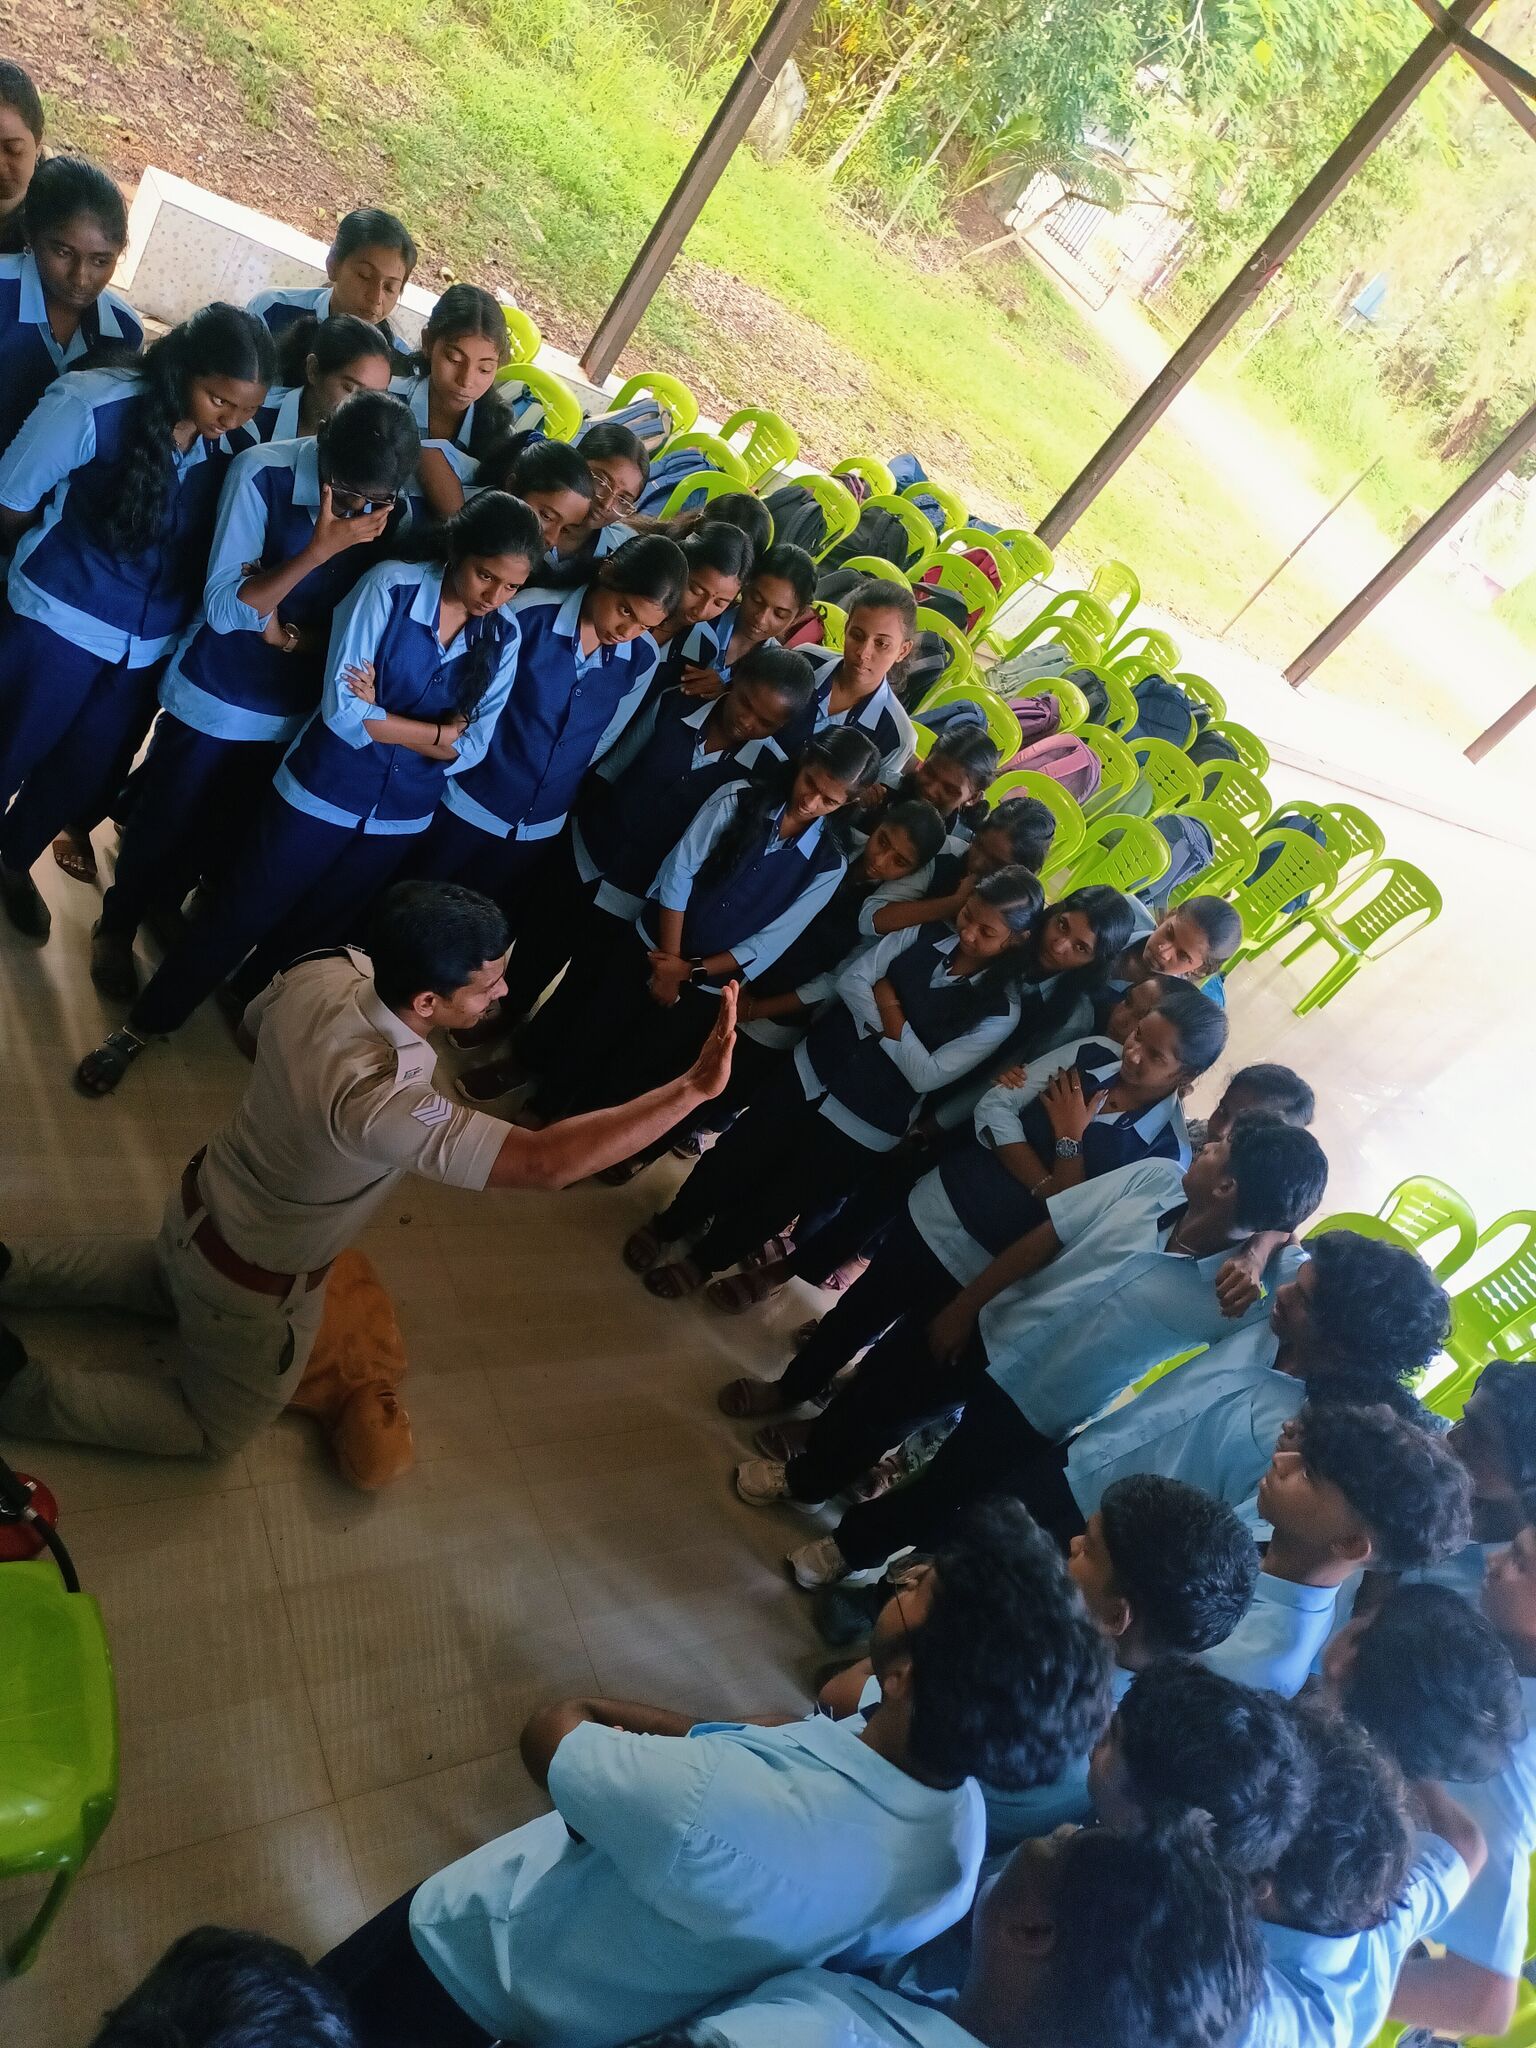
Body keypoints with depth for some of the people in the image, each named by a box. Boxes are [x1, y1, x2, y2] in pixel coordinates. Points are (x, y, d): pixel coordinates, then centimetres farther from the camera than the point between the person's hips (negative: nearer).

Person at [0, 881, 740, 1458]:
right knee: (212, 1430, 20)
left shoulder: (322, 974, -20)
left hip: (197, 1202, 7)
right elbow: (544, 1163, -49)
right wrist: (695, 1087, -51)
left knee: (178, 1285, 41)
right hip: (252, 1286, -7)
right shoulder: (385, 1105, -44)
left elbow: (254, 1024, 3)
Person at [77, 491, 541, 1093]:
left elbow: (471, 748, -9)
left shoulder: (503, 636, -8)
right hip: (324, 790, -4)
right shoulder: (393, 585, -17)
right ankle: (143, 1025, 29)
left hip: (401, 814, 4)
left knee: (318, 932, 22)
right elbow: (342, 711, -21)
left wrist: (383, 718, -18)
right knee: (241, 915, 8)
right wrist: (435, 732, -16)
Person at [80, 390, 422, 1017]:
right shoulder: (263, 472, -22)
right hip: (216, 693, -3)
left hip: (295, 706, 3)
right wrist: (320, 549, -35)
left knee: (226, 832, 21)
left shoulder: (397, 511, -12)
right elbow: (223, 607, -25)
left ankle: (166, 902, 49)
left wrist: (296, 636, -21)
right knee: (164, 819, 13)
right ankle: (117, 925, 39)